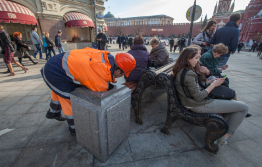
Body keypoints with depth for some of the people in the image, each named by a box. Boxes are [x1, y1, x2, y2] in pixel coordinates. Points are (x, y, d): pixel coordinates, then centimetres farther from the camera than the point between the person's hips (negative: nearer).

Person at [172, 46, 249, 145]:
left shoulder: (181, 70, 4)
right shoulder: (188, 74, -26)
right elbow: (198, 97, -22)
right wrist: (214, 84, -11)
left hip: (191, 101, 10)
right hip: (198, 105, -10)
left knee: (231, 102, 22)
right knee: (244, 107, 1)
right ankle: (224, 137, 9)